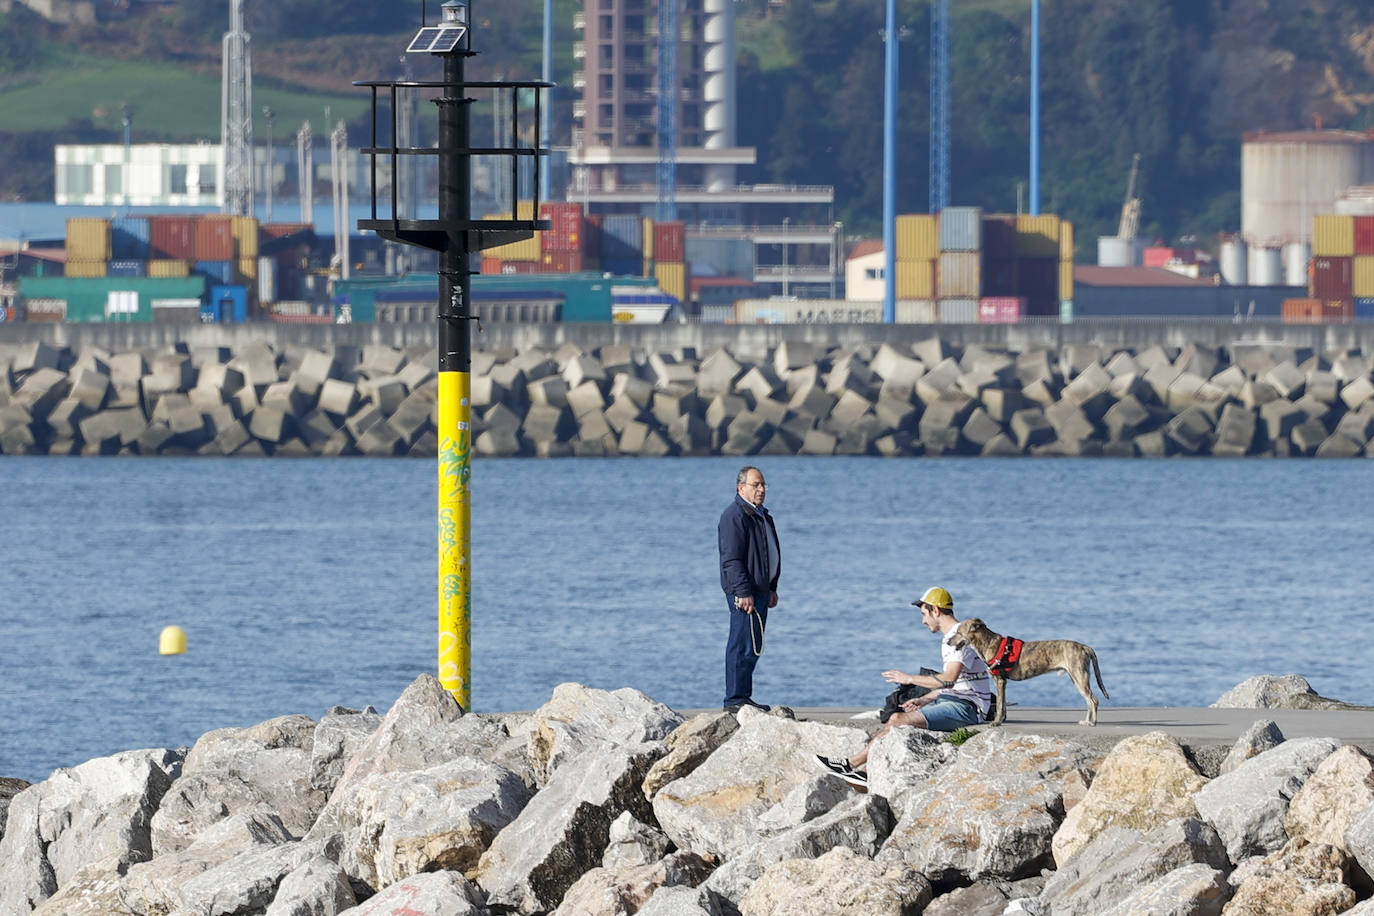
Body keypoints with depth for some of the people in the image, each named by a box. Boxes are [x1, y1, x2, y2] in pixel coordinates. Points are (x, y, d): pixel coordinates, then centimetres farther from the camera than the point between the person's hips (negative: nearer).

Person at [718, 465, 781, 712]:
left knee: (753, 646, 12)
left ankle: (743, 696, 18)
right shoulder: (734, 516, -13)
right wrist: (744, 592, -22)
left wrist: (771, 588, 24)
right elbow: (732, 559, -18)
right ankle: (735, 699, -9)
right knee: (743, 645, -10)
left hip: (759, 590, 10)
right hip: (743, 592, -10)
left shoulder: (761, 516, 19)